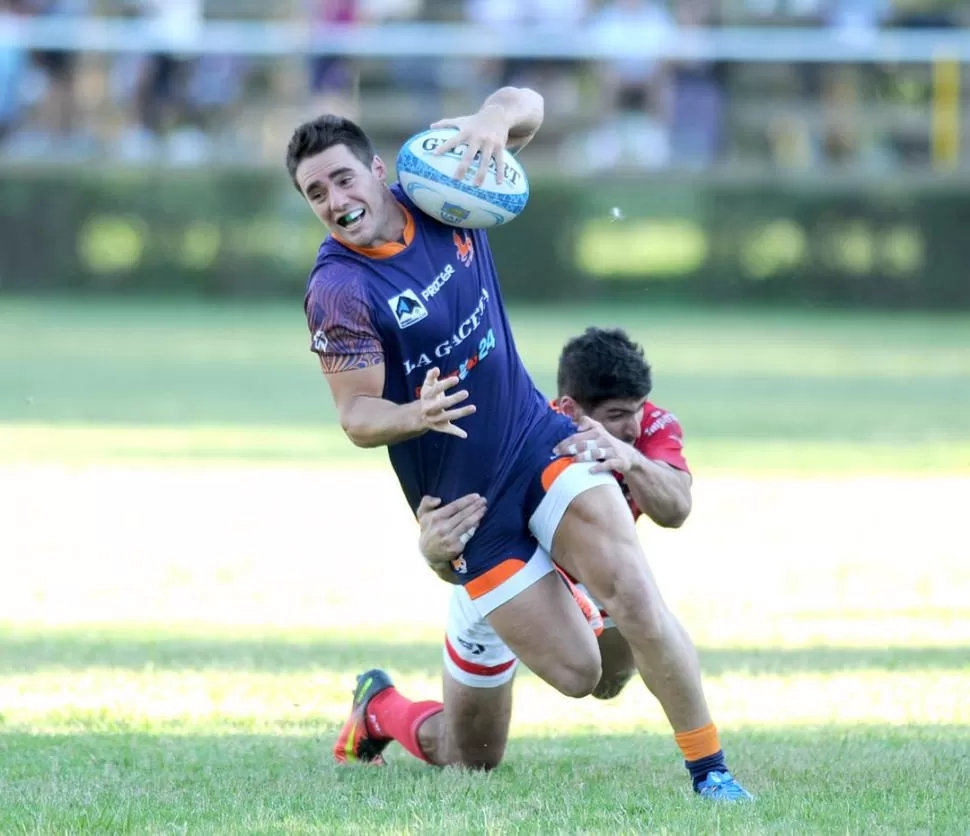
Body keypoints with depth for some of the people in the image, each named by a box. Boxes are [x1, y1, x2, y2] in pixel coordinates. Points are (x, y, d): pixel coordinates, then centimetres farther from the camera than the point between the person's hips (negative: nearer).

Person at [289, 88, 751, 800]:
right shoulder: (338, 291, -14)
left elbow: (525, 106, 5)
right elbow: (356, 416, -14)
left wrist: (495, 118, -18)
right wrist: (416, 416, -35)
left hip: (541, 443, 4)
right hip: (468, 502, -3)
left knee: (632, 588, -23)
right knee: (576, 673, -5)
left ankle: (709, 768, -13)